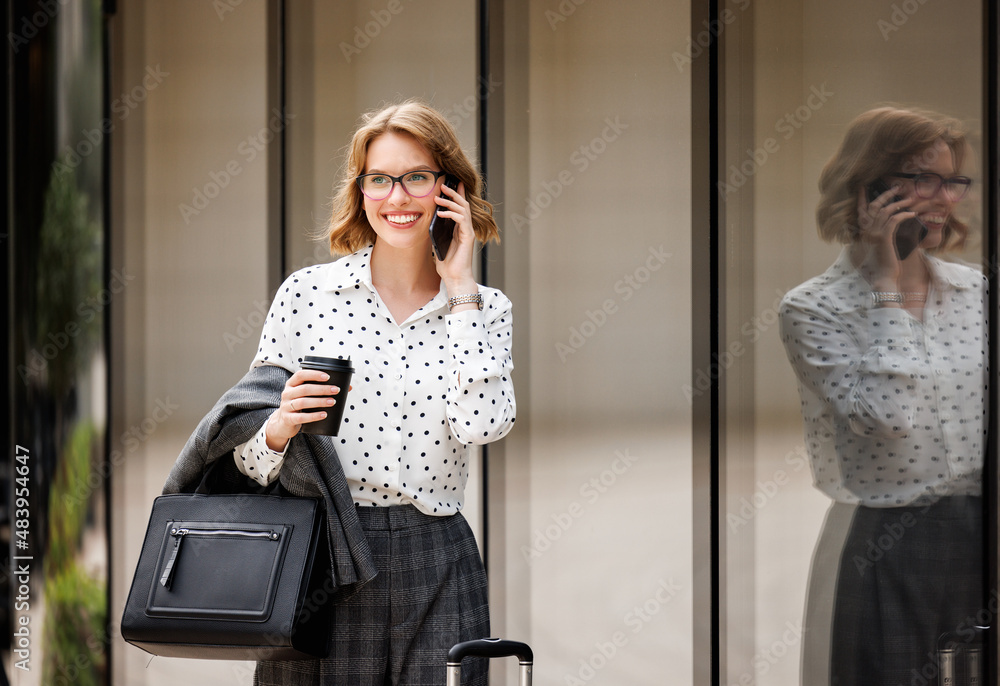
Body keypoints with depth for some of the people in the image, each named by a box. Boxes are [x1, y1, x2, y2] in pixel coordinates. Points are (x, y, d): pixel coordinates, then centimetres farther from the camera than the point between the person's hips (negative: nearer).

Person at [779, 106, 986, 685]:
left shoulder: (977, 291, 7)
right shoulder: (815, 308, -7)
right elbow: (889, 414, -21)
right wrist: (888, 285, -15)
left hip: (980, 538, 4)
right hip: (885, 555, -4)